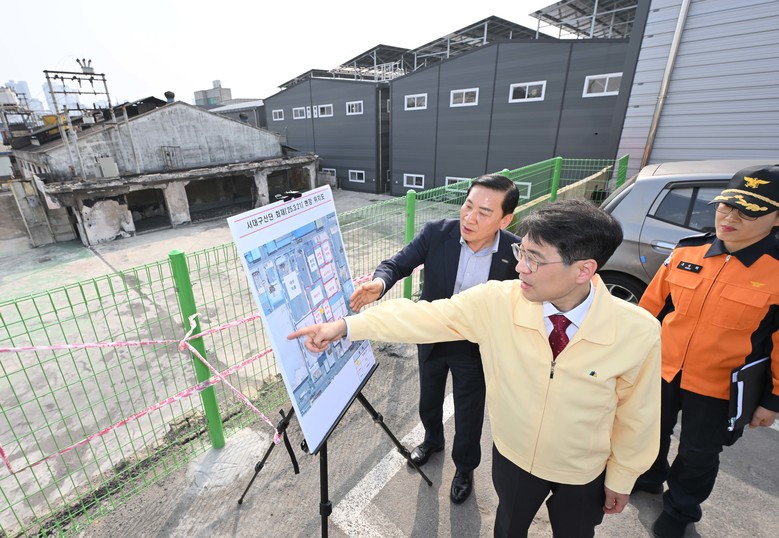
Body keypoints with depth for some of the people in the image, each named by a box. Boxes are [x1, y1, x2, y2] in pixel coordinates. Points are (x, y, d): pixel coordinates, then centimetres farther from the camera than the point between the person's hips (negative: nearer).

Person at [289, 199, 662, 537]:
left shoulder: (638, 333, -27)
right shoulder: (495, 302, -28)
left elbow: (637, 412, -13)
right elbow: (425, 317, -23)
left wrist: (621, 478, 2)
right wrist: (346, 325, -28)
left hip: (583, 474, 0)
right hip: (512, 457, 1)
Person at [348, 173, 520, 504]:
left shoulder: (516, 253, -22)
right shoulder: (437, 233, -21)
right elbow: (399, 263, -20)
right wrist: (379, 282, -43)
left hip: (476, 348, -2)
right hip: (432, 338, 2)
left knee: (468, 416, 18)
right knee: (429, 400, 27)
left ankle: (464, 468, 50)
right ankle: (432, 440, 60)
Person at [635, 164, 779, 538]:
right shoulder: (686, 252, -7)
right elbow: (652, 304, 2)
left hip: (718, 388, -2)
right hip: (660, 369, 3)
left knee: (698, 456, 20)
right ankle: (647, 477, 54)